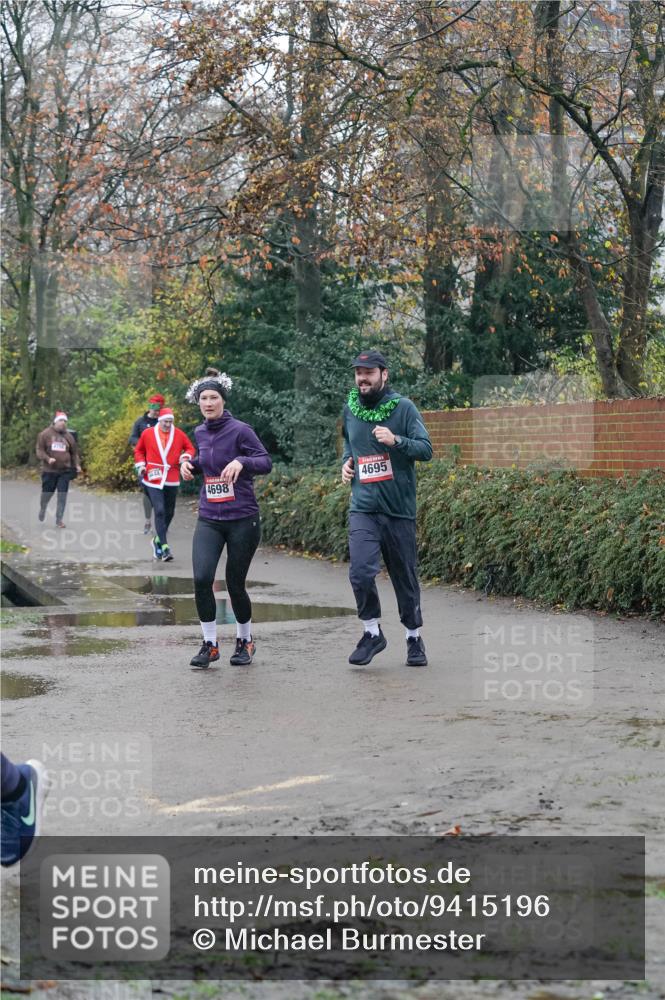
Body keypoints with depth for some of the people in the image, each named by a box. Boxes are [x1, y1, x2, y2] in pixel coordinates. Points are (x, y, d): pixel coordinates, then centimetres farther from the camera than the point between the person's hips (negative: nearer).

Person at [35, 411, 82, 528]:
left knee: (62, 496, -5)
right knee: (47, 493, 10)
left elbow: (74, 452, 15)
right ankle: (42, 509, 42)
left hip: (65, 471, 2)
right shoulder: (45, 434, -2)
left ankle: (59, 520, -1)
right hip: (49, 470, -2)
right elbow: (39, 450, -3)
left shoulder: (68, 436, 7)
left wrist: (77, 465, 1)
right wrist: (47, 458, -20)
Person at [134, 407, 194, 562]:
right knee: (160, 511, -14)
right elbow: (139, 450, 13)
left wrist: (186, 456, -8)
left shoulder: (179, 434, 3)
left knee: (169, 512, 11)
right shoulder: (147, 433, 1)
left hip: (172, 479, 3)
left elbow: (190, 448, 13)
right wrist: (141, 464, 0)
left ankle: (158, 540, 32)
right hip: (153, 478, -3)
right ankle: (164, 547, -15)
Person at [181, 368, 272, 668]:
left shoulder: (239, 430, -8)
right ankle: (209, 645, 1)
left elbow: (266, 461, -13)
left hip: (242, 519, -4)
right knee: (202, 578, -14)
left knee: (235, 584, 3)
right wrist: (190, 464, 5)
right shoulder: (200, 433, 9)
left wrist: (241, 461, -30)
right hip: (209, 519, 4)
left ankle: (245, 641, 28)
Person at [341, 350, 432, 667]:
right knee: (361, 572, -17)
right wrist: (346, 461, 8)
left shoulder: (403, 407, -4)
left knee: (405, 576, 8)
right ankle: (372, 632, 3)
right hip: (363, 507, 2)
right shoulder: (349, 409, 8)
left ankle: (414, 637, 26)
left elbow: (426, 449, -9)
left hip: (399, 508, -2)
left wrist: (396, 440, -25)